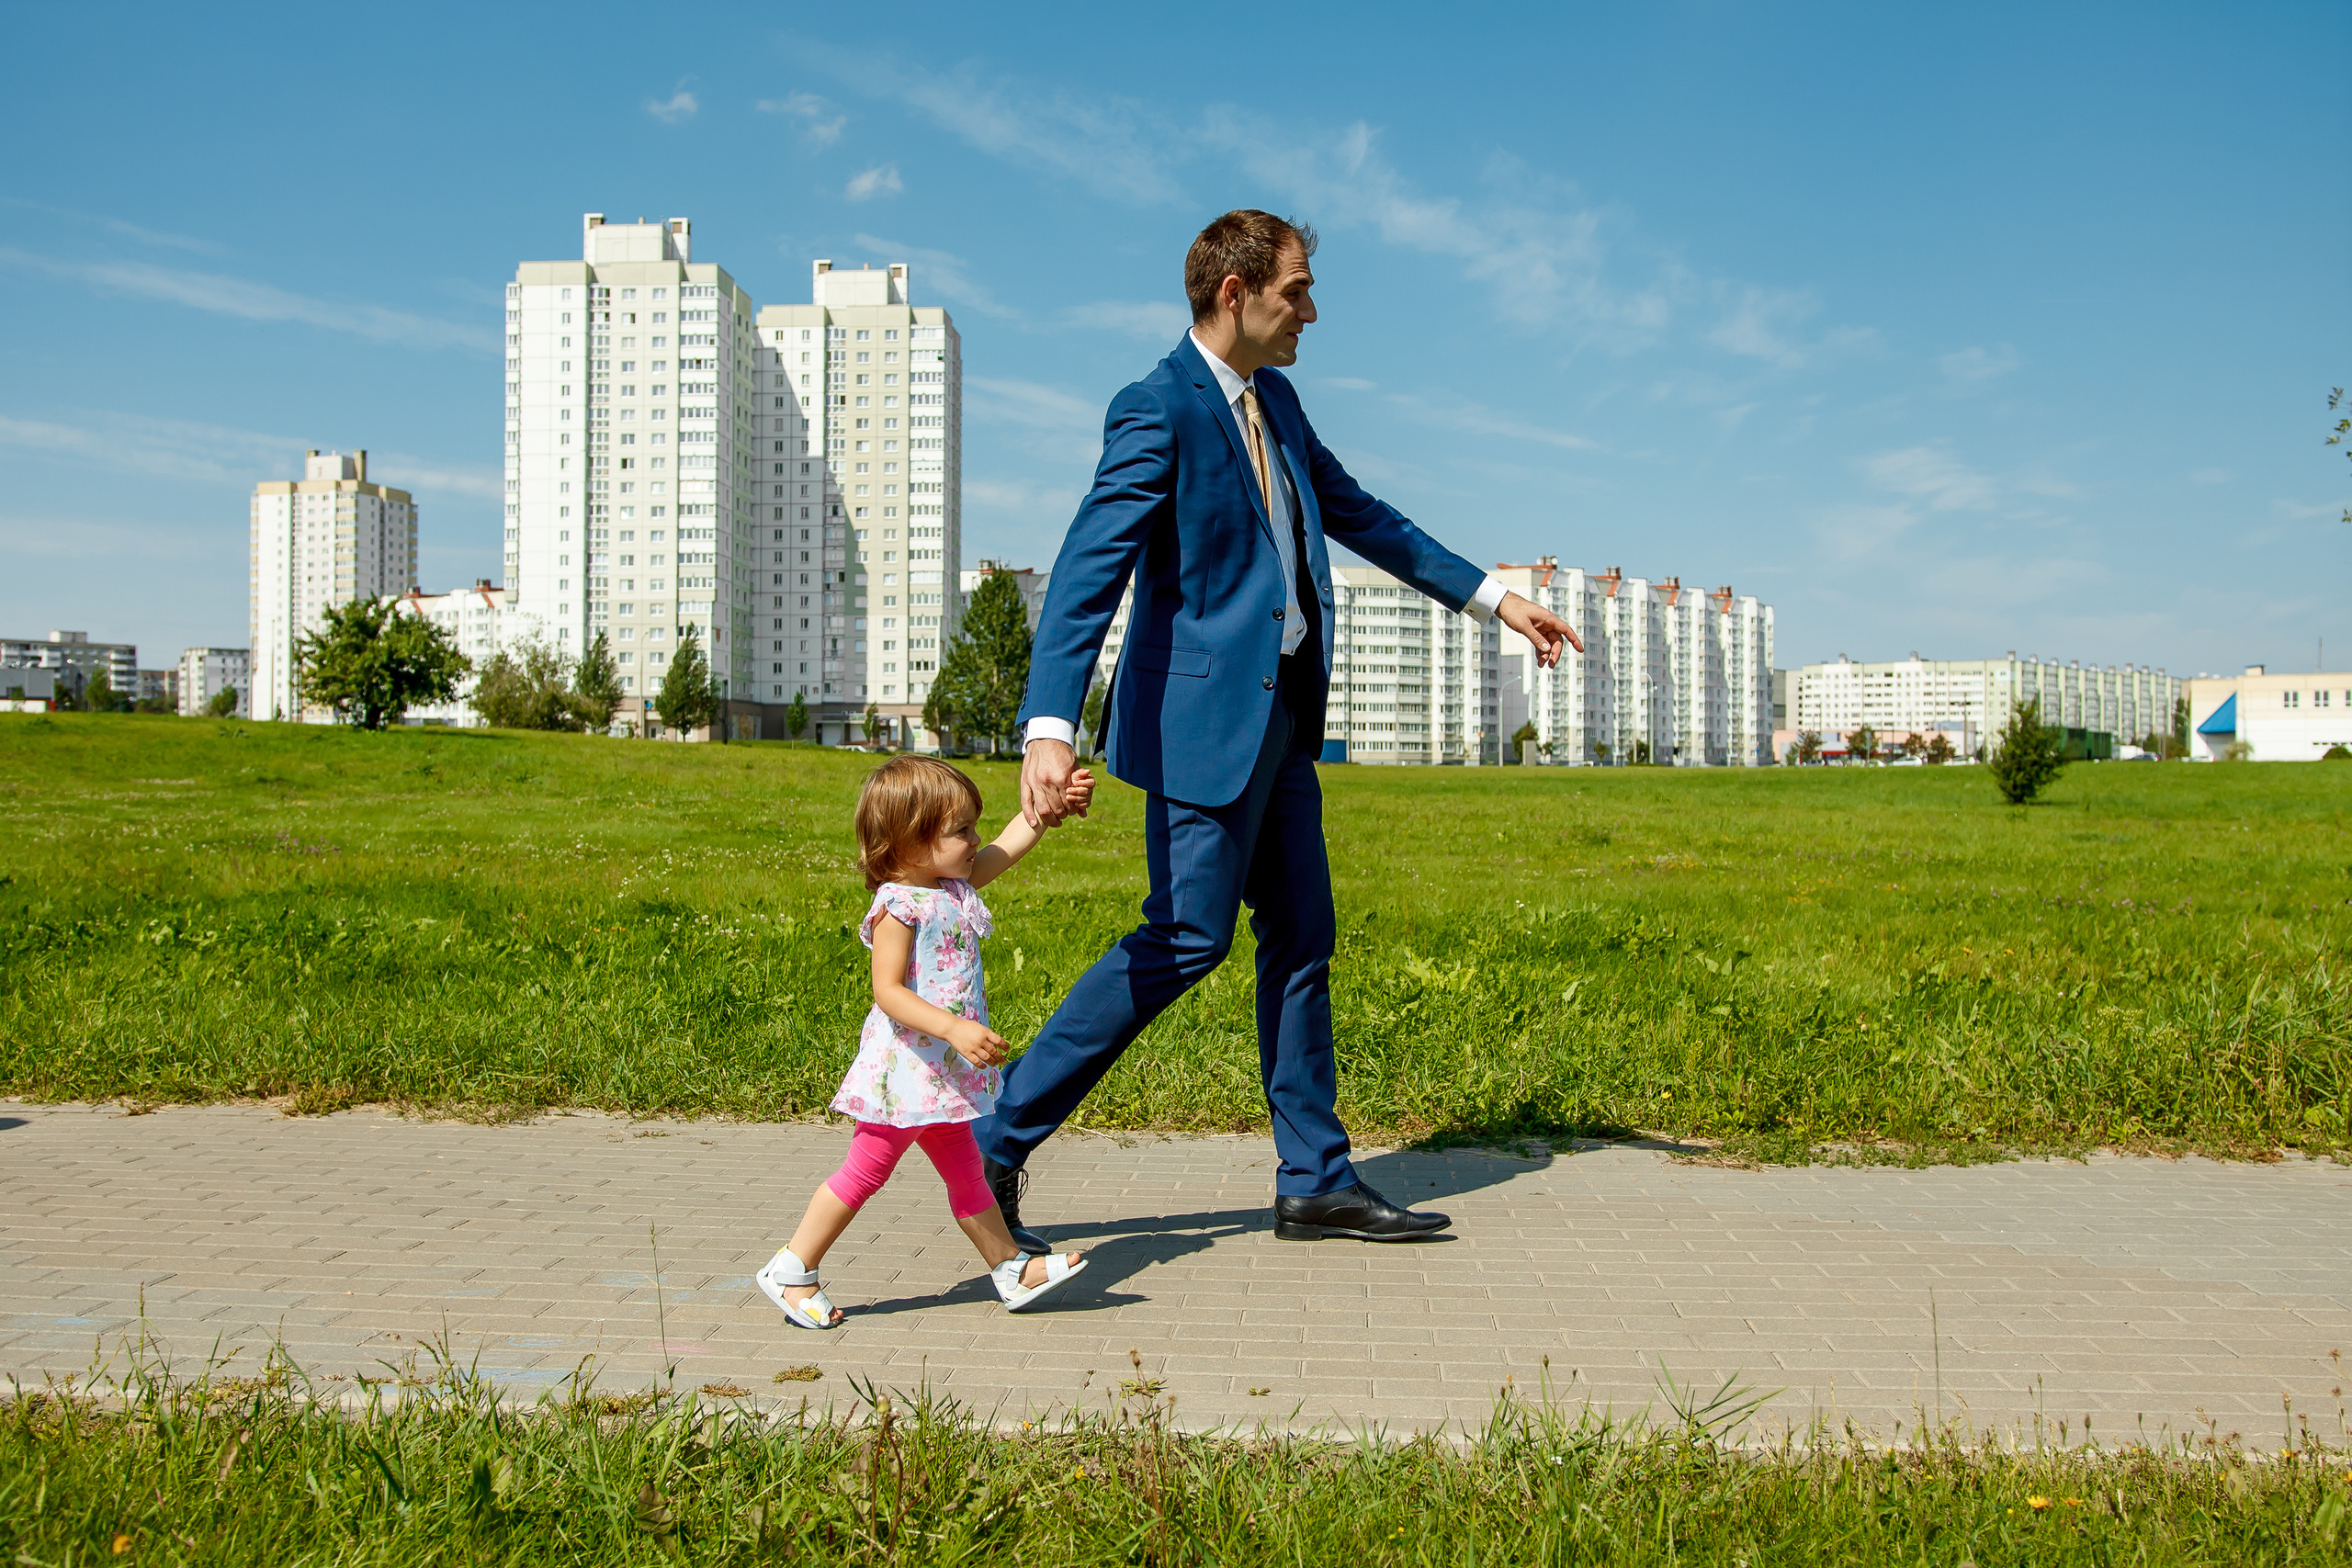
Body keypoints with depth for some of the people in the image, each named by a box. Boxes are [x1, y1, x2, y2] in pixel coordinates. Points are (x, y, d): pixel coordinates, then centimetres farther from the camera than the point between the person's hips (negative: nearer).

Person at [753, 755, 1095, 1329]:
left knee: (965, 1172, 18)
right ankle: (792, 1270, 11)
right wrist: (955, 1028, -33)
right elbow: (888, 991, -25)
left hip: (944, 1074, 9)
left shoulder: (955, 885, 8)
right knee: (865, 1170, 0)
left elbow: (1008, 845, 22)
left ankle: (1013, 1270, 26)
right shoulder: (899, 906, -19)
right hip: (905, 1071, -9)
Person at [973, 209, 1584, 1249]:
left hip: (1279, 709, 9)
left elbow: (1360, 517, 24)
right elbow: (1088, 569, -24)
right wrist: (1049, 729, -37)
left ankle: (1315, 1182, 19)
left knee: (1301, 938, 10)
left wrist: (1492, 597, 25)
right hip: (1205, 713, -9)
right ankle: (998, 1142, 4)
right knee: (1186, 938, -8)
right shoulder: (1157, 409, -14)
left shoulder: (1275, 402, 13)